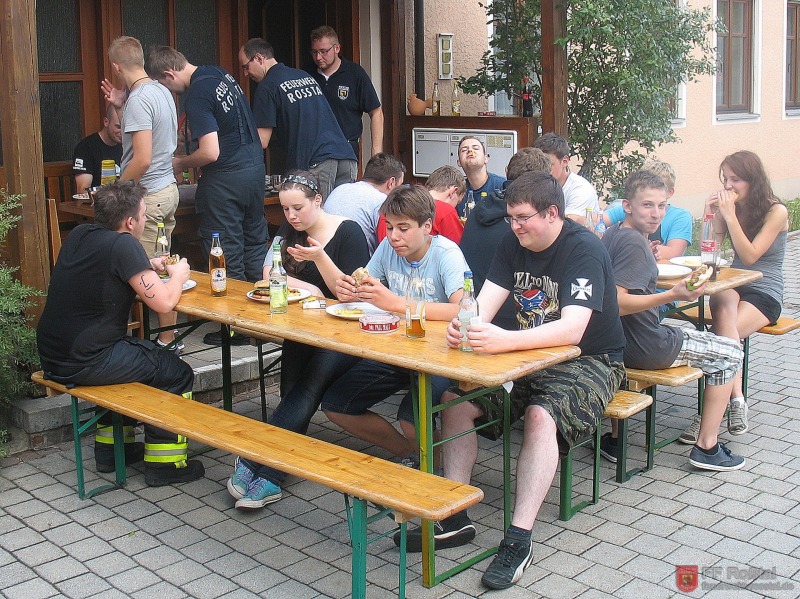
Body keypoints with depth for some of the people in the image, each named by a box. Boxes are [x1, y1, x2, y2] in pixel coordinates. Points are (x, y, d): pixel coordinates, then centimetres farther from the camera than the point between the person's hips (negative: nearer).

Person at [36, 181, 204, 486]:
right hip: (84, 364, -9)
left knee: (139, 352, 32)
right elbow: (163, 303, -18)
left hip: (52, 356, 9)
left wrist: (148, 267, 16)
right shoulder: (123, 244, -18)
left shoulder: (79, 235, 6)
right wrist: (178, 275, 2)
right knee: (178, 374, 6)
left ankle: (110, 447, 36)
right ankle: (163, 463, 13)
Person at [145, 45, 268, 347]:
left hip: (225, 180, -9)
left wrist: (182, 163, -4)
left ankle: (236, 328, 10)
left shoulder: (196, 95, -18)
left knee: (227, 255, 1)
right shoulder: (219, 73, 8)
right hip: (255, 165, 9)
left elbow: (210, 153, -23)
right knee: (255, 243, 16)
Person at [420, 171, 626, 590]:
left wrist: (504, 341, -48)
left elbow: (572, 330, -34)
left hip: (588, 362, -7)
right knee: (456, 399, -11)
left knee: (541, 415, -35)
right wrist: (463, 327, -32)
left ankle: (519, 539, -29)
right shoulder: (514, 244, 3)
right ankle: (454, 519, -5)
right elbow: (486, 301, -7)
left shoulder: (584, 250, -20)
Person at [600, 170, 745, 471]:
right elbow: (615, 303, -29)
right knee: (730, 352, 10)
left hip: (616, 342, 8)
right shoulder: (634, 243, -22)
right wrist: (672, 295, -33)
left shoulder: (613, 233, 6)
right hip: (643, 347, -8)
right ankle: (707, 447, 13)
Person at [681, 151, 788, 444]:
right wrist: (711, 214, -8)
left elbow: (750, 257, -15)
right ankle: (736, 399, -43)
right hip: (733, 286, 3)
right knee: (724, 306, -36)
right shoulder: (728, 207, 10)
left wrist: (730, 215, -20)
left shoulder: (776, 211, -6)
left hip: (765, 292, -3)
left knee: (722, 335, -31)